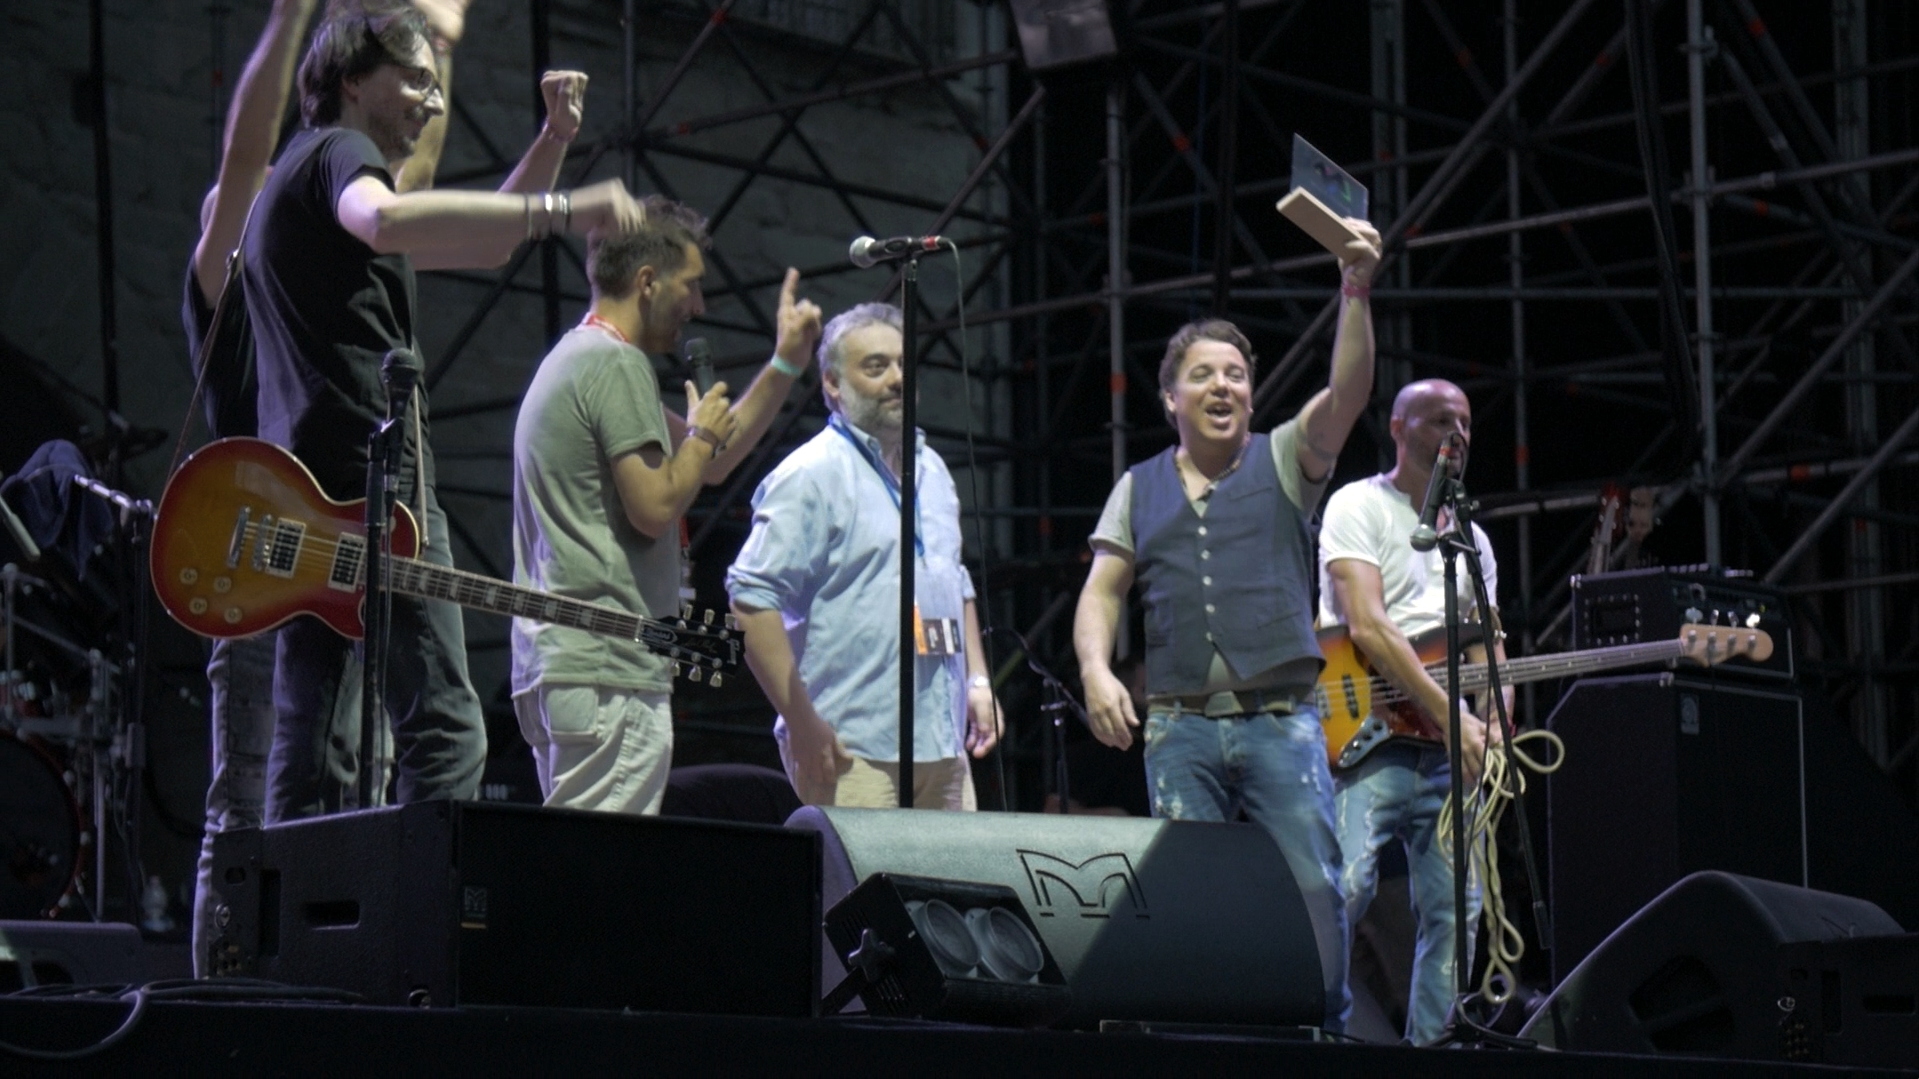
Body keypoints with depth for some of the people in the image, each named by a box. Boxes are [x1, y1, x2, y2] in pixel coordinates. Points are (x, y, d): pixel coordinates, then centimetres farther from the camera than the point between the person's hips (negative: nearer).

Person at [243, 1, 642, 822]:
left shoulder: (304, 175, 29)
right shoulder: (338, 153, -1)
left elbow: (484, 245, 34)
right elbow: (387, 221, -28)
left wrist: (554, 140, 22)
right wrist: (562, 211, -32)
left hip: (300, 500, 10)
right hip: (373, 476, -10)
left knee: (312, 748, 5)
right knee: (443, 732, -13)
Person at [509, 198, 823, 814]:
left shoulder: (574, 358, 23)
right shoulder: (618, 363, -9)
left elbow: (713, 463, 28)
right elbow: (654, 508, -16)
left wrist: (785, 366, 25)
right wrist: (702, 436, 1)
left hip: (551, 663, 10)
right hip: (607, 671, -10)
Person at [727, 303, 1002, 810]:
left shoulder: (930, 469, 19)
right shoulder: (811, 475, -7)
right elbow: (751, 600, -15)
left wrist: (978, 681, 18)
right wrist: (801, 721, -18)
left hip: (943, 745, 8)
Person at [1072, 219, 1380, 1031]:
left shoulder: (1285, 462, 10)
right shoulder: (1139, 489, 17)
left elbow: (1346, 394, -7)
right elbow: (1102, 593, 13)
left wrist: (1356, 293, -20)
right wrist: (1095, 669, -6)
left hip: (1281, 721, -2)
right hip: (1179, 727, 2)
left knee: (1313, 888, -10)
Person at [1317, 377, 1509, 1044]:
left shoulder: (1471, 538, 21)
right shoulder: (1359, 507, -1)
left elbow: (1486, 645, 21)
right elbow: (1366, 626, -13)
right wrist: (1450, 715, -18)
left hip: (1448, 751, 7)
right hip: (1366, 733, -7)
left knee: (1455, 909, 0)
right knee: (1344, 889, -21)